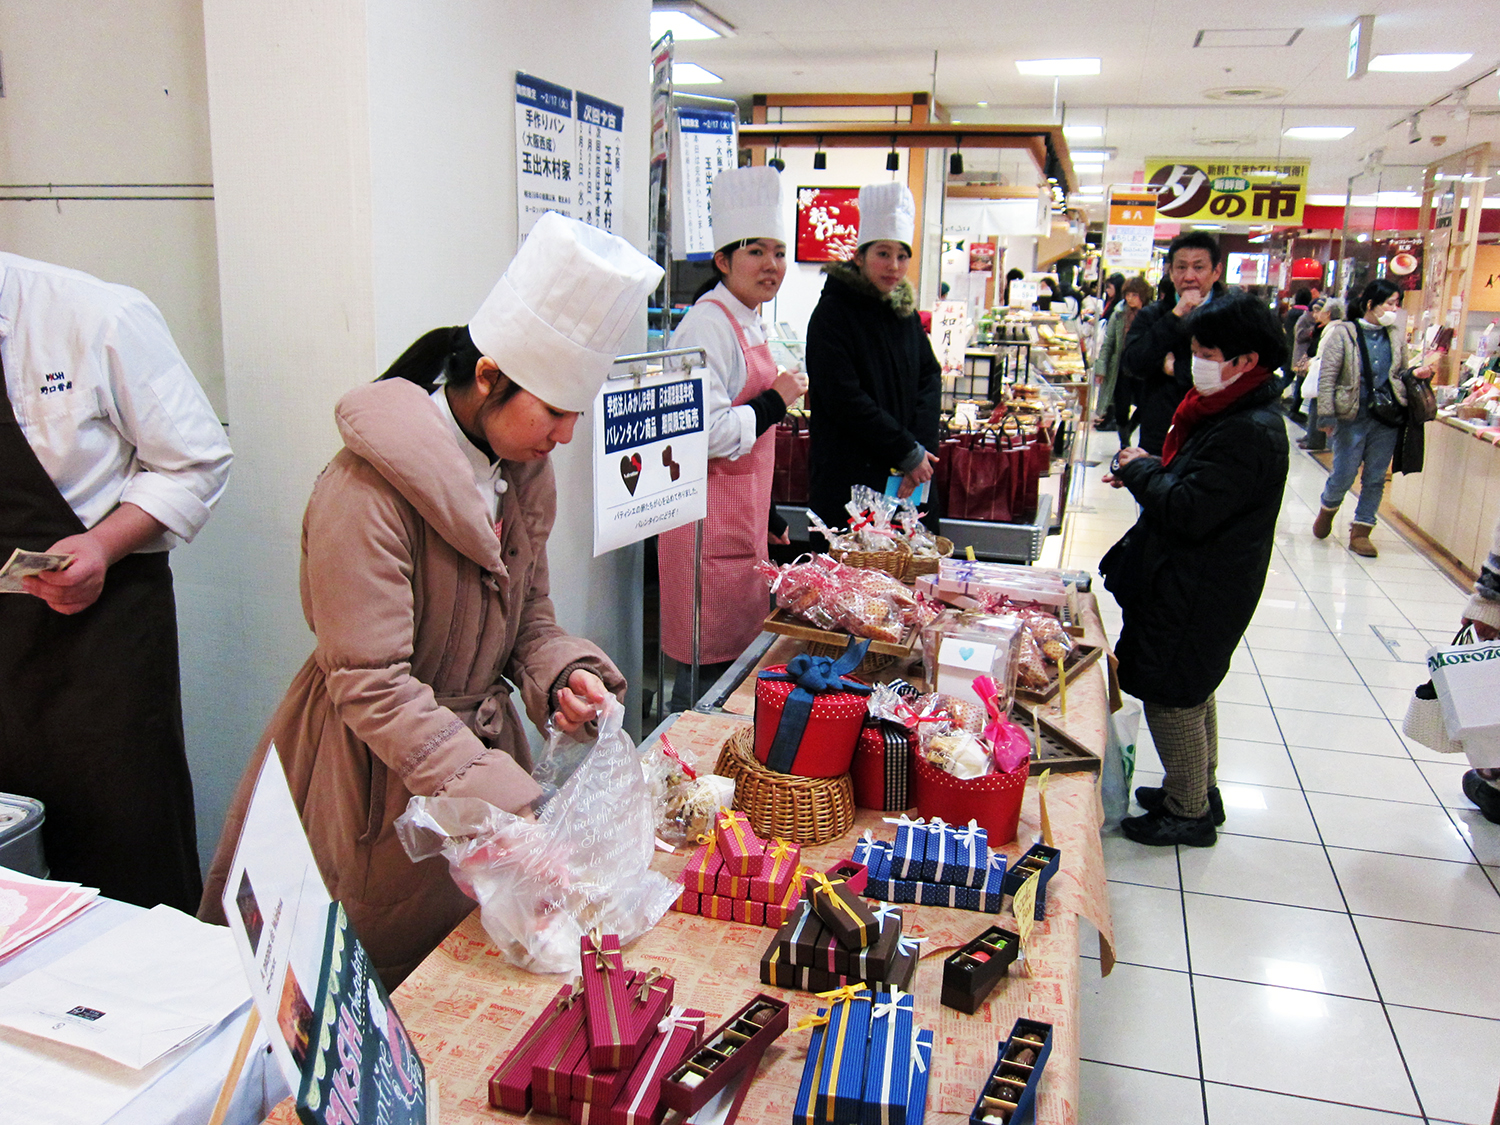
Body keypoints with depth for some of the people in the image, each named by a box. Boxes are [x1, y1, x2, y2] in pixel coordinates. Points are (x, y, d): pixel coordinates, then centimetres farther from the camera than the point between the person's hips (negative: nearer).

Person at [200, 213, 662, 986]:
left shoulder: (522, 472, 2)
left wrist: (564, 676, -14)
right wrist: (507, 805, -31)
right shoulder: (367, 491, -24)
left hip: (477, 744, 7)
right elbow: (373, 690, -25)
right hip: (377, 778, -7)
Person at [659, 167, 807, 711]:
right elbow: (706, 434, -24)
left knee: (740, 654, 17)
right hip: (709, 519, -10)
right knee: (709, 664, -2)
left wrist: (769, 518, 22)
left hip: (741, 514, 10)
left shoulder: (750, 323, 15)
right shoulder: (707, 326, -16)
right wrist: (776, 400, -14)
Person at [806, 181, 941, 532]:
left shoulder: (905, 310, 12)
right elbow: (845, 401, -15)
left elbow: (929, 377, 8)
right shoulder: (833, 313, -8)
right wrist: (909, 453, -14)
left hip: (905, 478, 6)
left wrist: (922, 448, -8)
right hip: (848, 479, -6)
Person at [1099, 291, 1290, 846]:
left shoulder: (1248, 431, -25)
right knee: (1190, 691, 23)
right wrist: (1147, 475, 1)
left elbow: (1189, 512, -28)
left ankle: (1188, 813, 18)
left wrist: (1141, 470, -13)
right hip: (1197, 584, 11)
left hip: (1198, 590, -11)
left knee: (1171, 696, 2)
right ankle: (1200, 791, 39)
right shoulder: (1231, 413, 8)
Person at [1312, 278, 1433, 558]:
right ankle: (1327, 508, 30)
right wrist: (1326, 415, -13)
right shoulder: (1343, 333, -5)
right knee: (1343, 475, -1)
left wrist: (1416, 374, -2)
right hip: (1352, 418, -4)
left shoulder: (1396, 335, 10)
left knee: (1375, 478, 5)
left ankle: (1360, 531, 15)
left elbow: (1400, 373, 21)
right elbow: (1327, 377, -8)